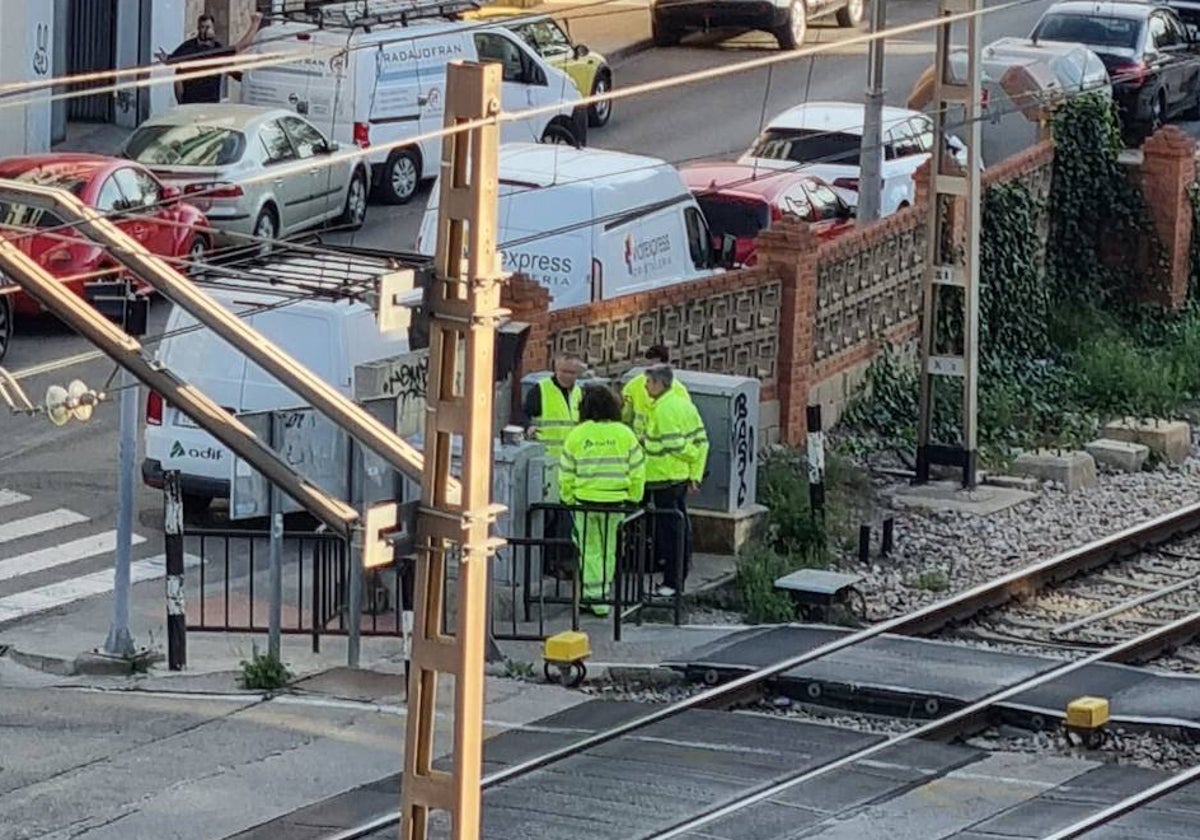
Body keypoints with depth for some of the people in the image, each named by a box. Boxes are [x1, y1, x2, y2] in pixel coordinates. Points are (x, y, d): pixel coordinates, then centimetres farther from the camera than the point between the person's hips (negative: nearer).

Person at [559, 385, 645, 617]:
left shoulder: (577, 435, -5)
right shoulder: (624, 434, -4)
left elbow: (566, 474, 0)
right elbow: (637, 471, 1)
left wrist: (568, 498, 14)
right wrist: (634, 498, 13)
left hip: (585, 501, -1)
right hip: (615, 502, 1)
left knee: (590, 550, 8)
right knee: (609, 550, 14)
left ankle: (595, 598, 5)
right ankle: (603, 592, 21)